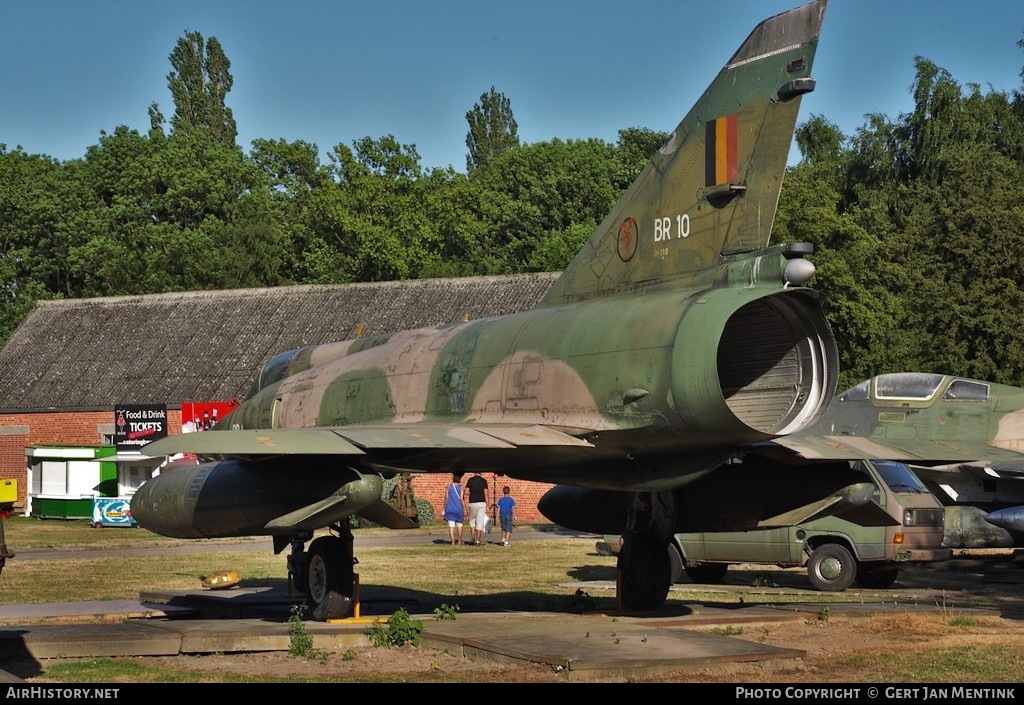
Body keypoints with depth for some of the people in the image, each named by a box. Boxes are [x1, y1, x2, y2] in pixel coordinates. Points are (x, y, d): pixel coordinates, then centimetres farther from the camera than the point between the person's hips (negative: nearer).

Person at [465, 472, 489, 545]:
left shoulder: (470, 480, 4)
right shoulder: (483, 481, 1)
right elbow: (486, 494, -3)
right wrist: (487, 506, 1)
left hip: (472, 503, 1)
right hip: (481, 503, -1)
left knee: (472, 521, 17)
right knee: (480, 522, 1)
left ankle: (473, 538, 6)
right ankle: (477, 541, 0)